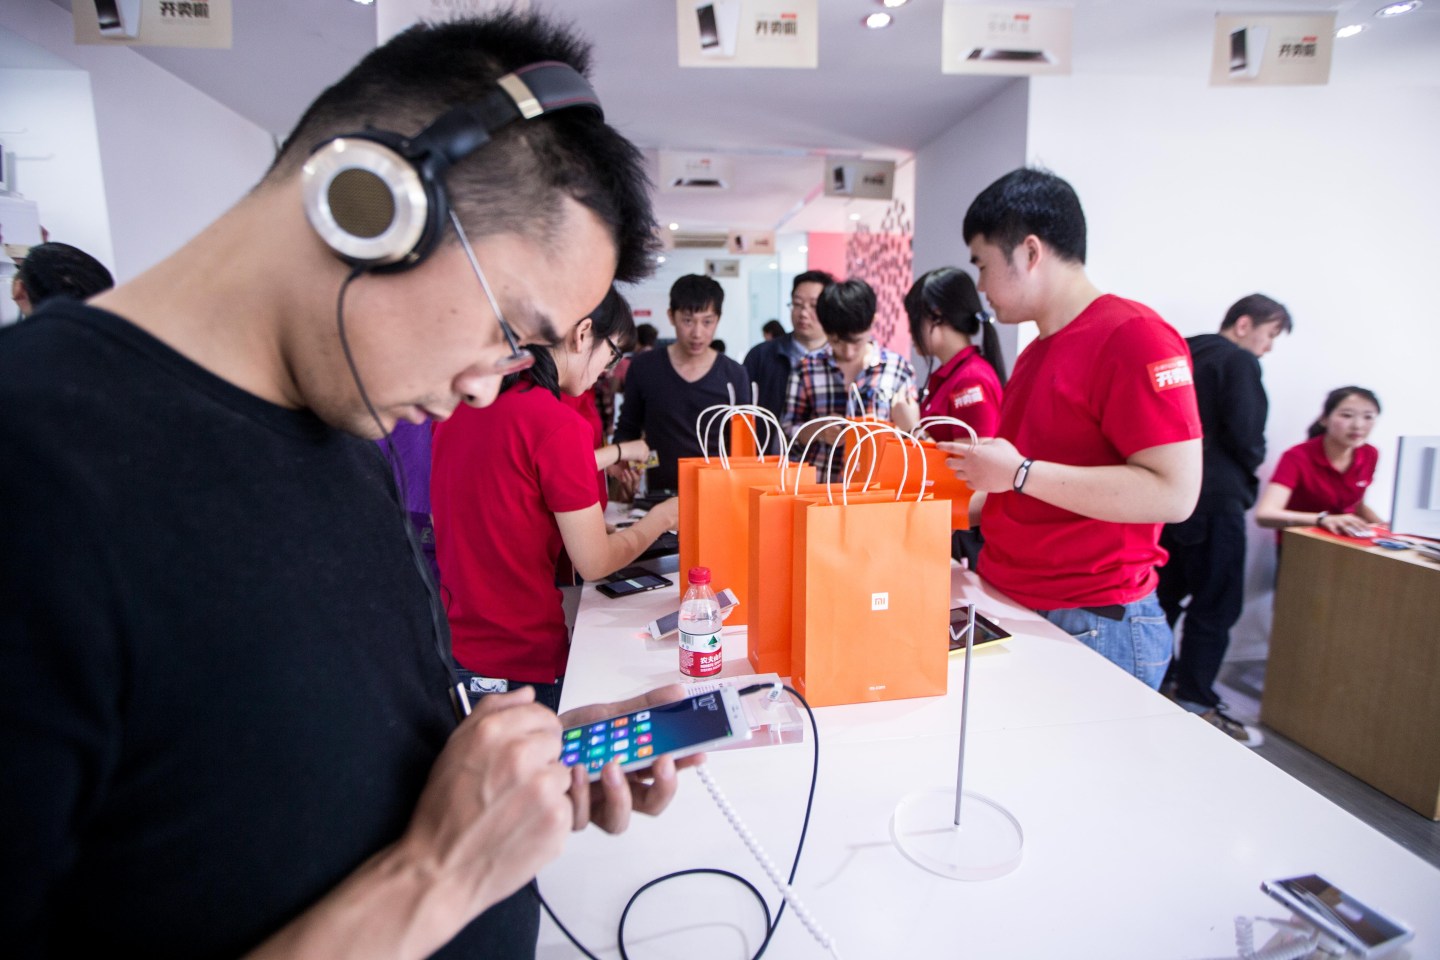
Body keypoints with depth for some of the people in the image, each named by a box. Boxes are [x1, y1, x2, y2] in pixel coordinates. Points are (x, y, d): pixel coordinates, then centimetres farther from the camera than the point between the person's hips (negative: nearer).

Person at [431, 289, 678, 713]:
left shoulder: (463, 399, 1)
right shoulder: (557, 423, -22)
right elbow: (595, 563, -15)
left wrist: (617, 452, 26)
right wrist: (663, 517, 1)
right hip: (520, 662, -7)